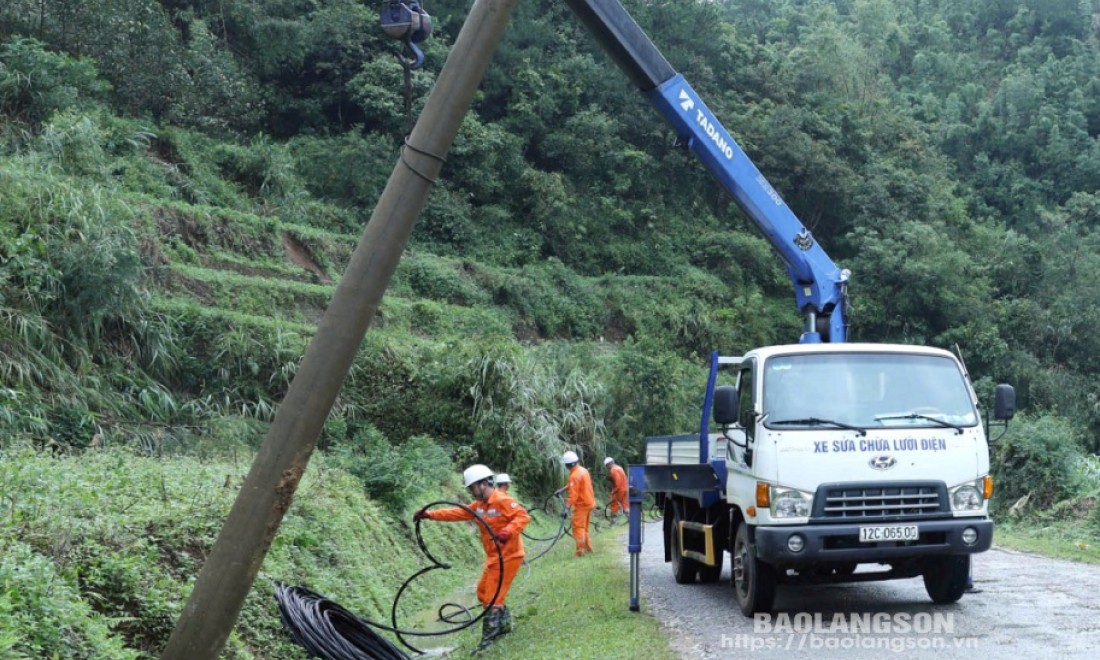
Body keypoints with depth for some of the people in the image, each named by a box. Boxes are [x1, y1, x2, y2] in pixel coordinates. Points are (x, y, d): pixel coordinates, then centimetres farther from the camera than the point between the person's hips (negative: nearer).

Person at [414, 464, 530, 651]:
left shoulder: (503, 501, -17)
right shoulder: (479, 505, 10)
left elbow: (523, 516, -25)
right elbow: (457, 513, 9)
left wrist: (506, 532, -40)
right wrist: (430, 514, 2)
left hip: (508, 556, -9)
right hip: (494, 557, 9)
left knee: (493, 597, -9)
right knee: (484, 593, 17)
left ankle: (489, 638, -6)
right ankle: (504, 624, 32)